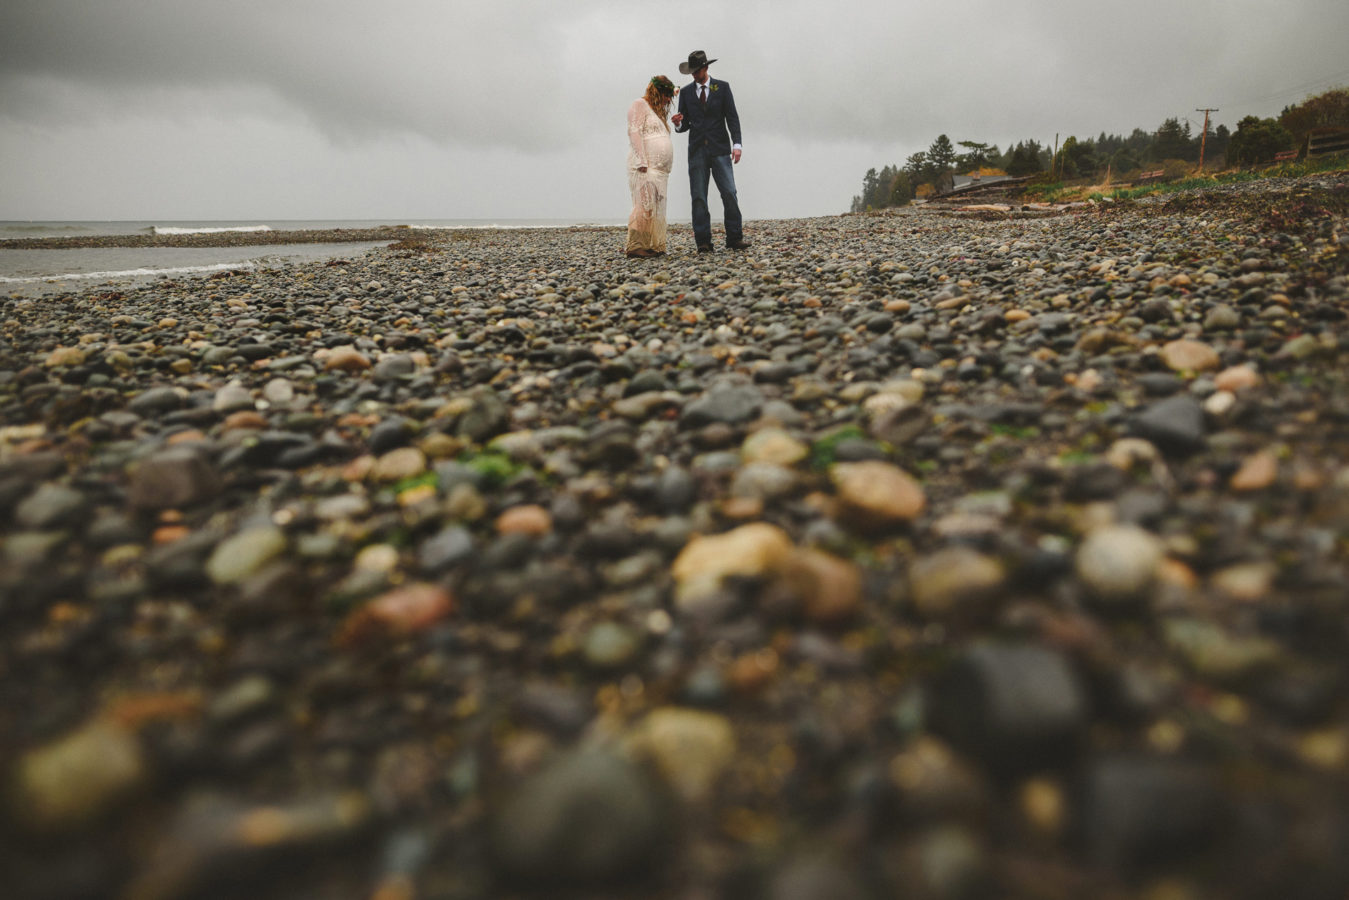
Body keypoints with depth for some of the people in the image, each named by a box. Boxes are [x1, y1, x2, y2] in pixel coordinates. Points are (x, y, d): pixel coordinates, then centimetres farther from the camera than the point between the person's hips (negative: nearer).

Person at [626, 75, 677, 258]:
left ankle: (653, 246, 4)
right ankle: (635, 247, -15)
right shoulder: (639, 104, -1)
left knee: (657, 208, 4)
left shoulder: (657, 111, 28)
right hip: (645, 167, -9)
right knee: (645, 205, -15)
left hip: (660, 168, 10)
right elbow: (635, 132, -12)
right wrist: (642, 161, -20)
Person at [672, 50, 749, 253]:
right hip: (697, 150, 2)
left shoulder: (722, 87, 7)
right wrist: (678, 123, -12)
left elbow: (732, 117, 2)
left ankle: (735, 238, -4)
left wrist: (736, 144, -10)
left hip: (720, 149, -2)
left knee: (729, 193, -9)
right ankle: (703, 242, 0)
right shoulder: (686, 92, 11)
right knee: (698, 197, -2)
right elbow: (684, 125, 12)